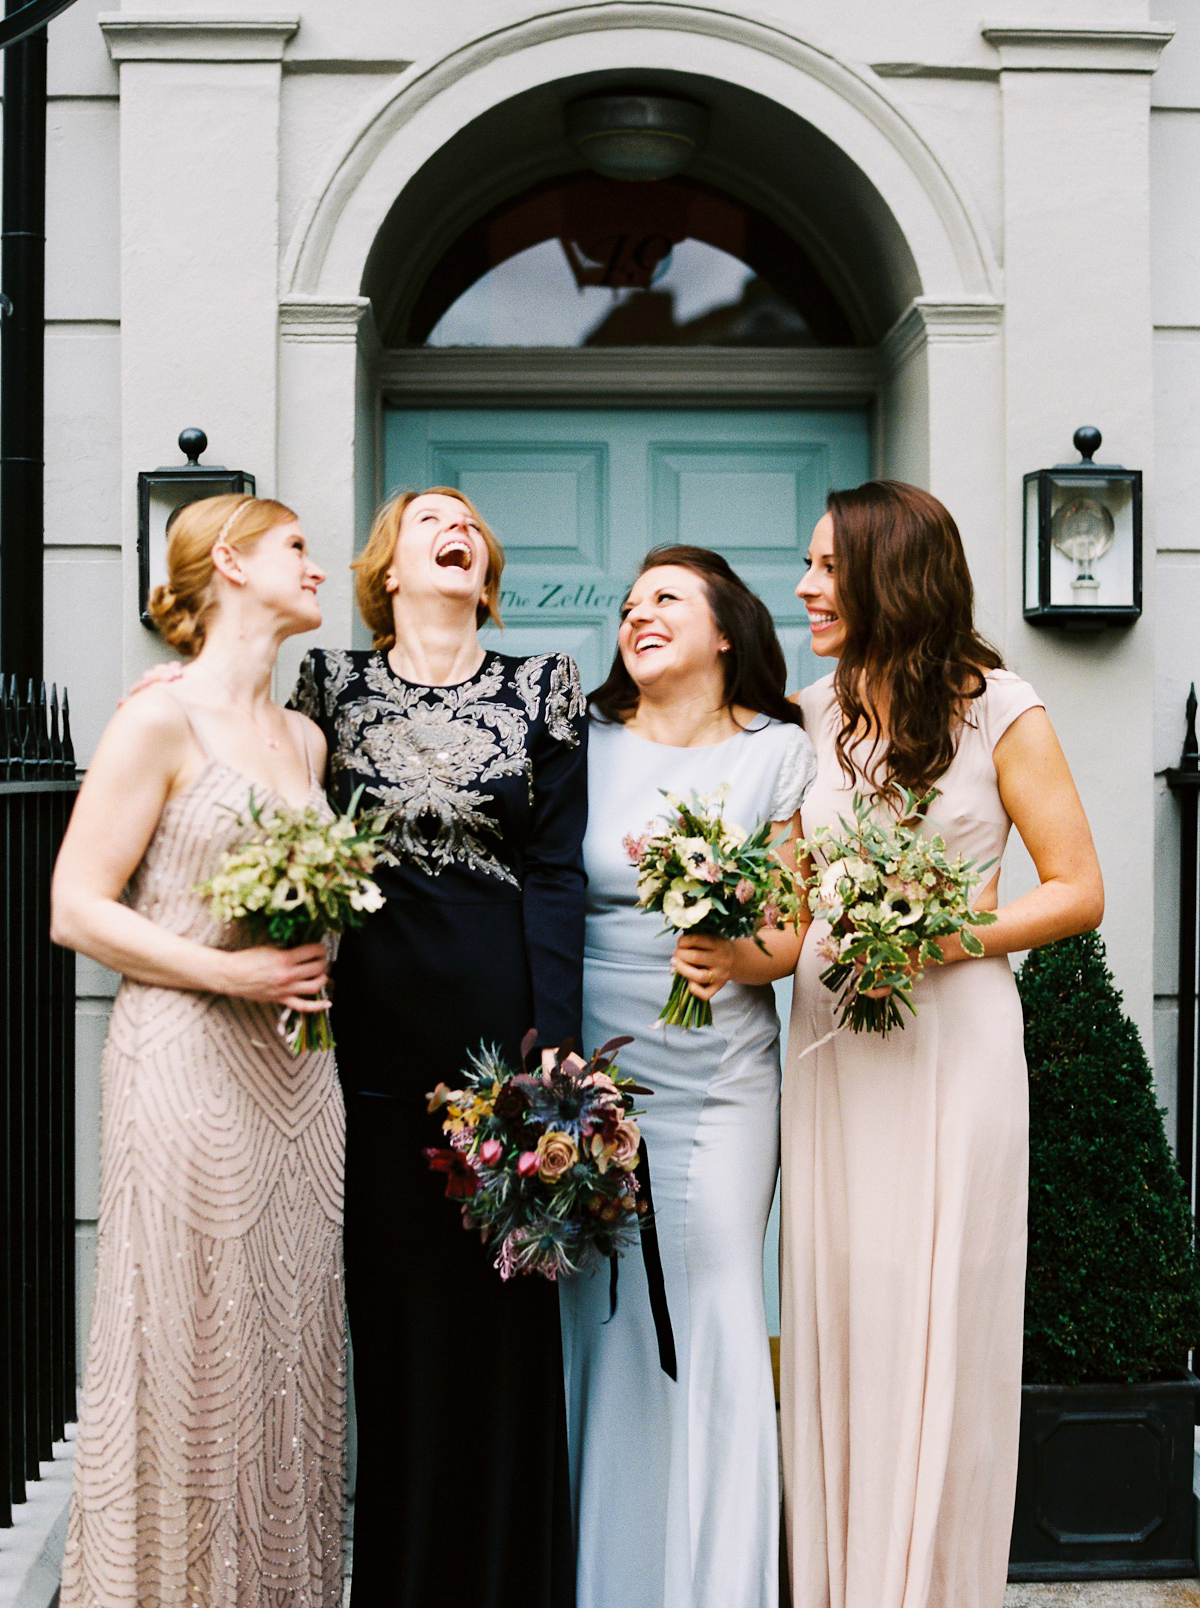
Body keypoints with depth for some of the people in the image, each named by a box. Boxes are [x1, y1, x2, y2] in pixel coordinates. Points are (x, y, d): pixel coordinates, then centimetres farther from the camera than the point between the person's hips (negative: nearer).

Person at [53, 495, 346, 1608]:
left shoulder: (303, 737, 14)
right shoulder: (160, 722, -7)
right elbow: (77, 909, -10)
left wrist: (321, 961, 5)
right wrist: (226, 973, -16)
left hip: (299, 1068, 7)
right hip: (190, 1065, -7)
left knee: (295, 1338, 11)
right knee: (194, 1349, 0)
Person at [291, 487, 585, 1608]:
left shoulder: (541, 688, 7)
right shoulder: (334, 684, 10)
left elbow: (556, 870, 0)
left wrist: (550, 1042, -7)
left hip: (500, 1011, -1)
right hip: (375, 1020, 1)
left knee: (506, 1302, 4)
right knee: (394, 1294, 6)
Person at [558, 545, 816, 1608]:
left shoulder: (778, 752, 4)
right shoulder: (582, 744, 6)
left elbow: (798, 929, 3)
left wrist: (739, 961, -17)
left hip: (723, 1079, 0)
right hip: (591, 1072, 1)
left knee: (716, 1327, -1)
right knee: (601, 1322, 4)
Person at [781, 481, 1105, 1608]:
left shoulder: (999, 712, -2)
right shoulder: (809, 718, 11)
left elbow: (1076, 891, -3)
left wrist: (937, 940, -15)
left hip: (950, 1043, -4)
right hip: (828, 1048, 4)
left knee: (936, 1320, 1)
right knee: (831, 1314, 7)